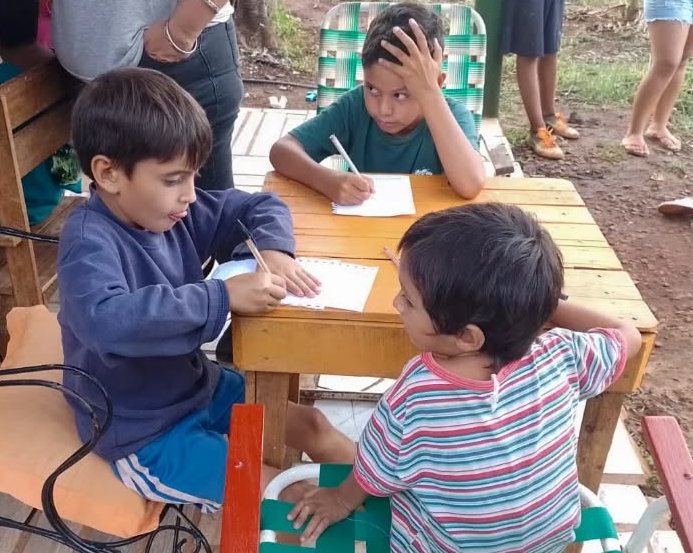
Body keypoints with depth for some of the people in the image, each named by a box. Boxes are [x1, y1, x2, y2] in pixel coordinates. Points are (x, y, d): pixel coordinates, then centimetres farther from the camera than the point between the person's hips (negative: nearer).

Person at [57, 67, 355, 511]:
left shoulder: (171, 211, -6)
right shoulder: (90, 241, -27)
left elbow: (261, 205, 5)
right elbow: (107, 321, -48)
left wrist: (274, 250, -18)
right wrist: (222, 297, -43)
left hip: (197, 386, 8)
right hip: (144, 435, -7)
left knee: (312, 425, 13)